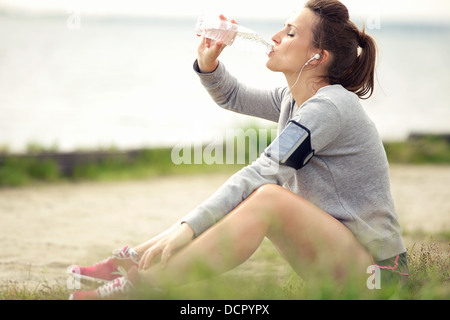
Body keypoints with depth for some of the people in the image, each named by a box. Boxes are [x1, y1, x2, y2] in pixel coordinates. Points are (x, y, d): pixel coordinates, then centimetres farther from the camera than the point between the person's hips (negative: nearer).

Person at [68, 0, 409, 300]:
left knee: (268, 199, -30)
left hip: (370, 262, -10)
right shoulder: (294, 99, 10)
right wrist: (208, 62, 4)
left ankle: (138, 282, -32)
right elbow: (233, 96, 27)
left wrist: (189, 226, -32)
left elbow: (263, 173, -27)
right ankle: (132, 259, 1)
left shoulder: (330, 107, -19)